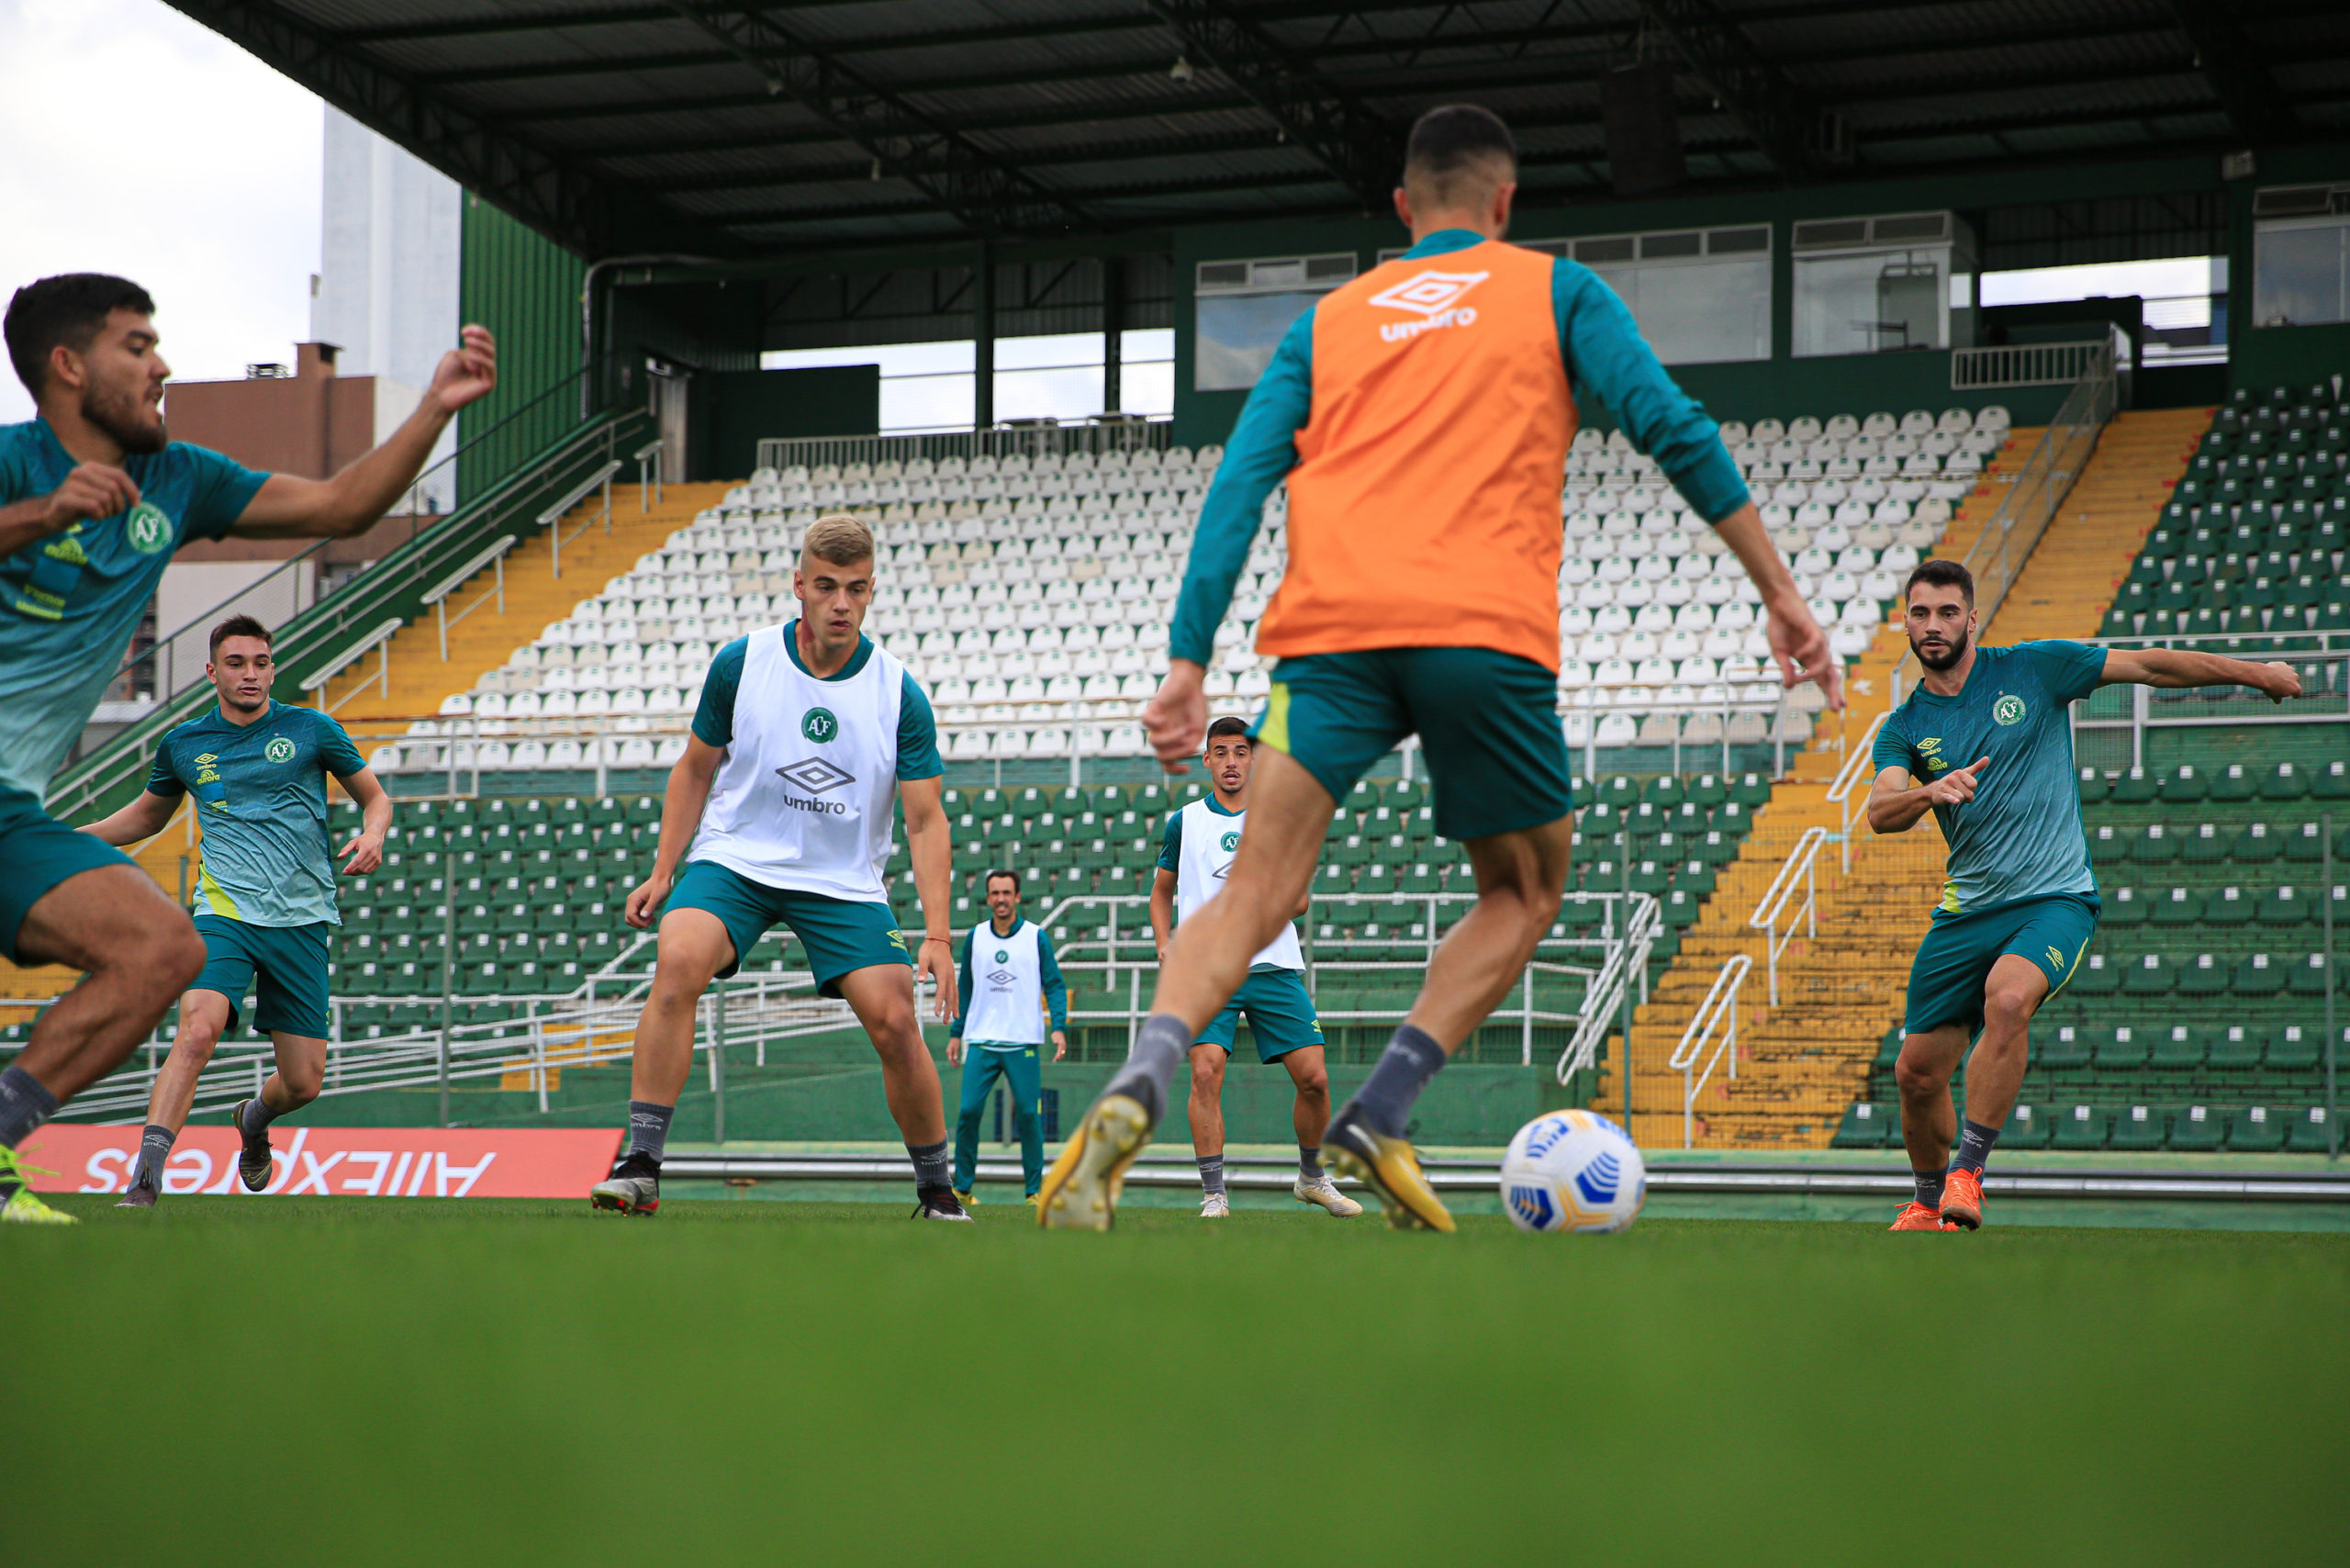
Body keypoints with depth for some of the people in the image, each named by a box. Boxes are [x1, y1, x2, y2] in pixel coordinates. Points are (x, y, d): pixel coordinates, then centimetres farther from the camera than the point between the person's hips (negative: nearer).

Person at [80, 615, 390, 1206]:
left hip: (302, 922, 1)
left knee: (302, 1082, 2)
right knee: (197, 1030, -29)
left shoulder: (311, 730, 2)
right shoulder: (183, 745, 7)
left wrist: (373, 833, -10)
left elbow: (374, 796, 13)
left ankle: (254, 1118, 40)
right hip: (224, 912, -1)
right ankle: (144, 1179, -33)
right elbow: (147, 815, 26)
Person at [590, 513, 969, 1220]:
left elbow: (926, 821, -6)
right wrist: (663, 872, 3)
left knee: (895, 1022, -13)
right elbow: (695, 769, 8)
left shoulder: (900, 695, -8)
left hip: (845, 882, 0)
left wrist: (937, 935, -15)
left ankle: (936, 1190, 10)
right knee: (678, 961, -28)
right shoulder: (740, 664, -7)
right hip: (735, 860, 0)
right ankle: (639, 1166, -27)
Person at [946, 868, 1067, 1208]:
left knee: (1028, 1115, -4)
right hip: (981, 1041, 2)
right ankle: (962, 1188, 2)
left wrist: (1059, 1027, -11)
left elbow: (1055, 985, 2)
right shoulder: (974, 937, 10)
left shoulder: (1036, 937, 3)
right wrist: (955, 1033, 13)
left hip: (1023, 1043, -2)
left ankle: (1034, 1190, 5)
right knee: (968, 1111, -8)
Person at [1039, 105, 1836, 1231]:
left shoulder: (1328, 320, 24)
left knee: (1257, 895, -3)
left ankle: (1137, 1090, -31)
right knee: (1522, 892, 18)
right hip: (1487, 631, -2)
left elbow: (1241, 482, 13)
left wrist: (1187, 663, 10)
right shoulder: (1555, 292, 18)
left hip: (1334, 631, 2)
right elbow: (1672, 430, 5)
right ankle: (1380, 1115, -3)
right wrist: (1780, 593, 7)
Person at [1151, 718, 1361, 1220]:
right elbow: (1162, 891, 20)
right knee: (1206, 1071, -19)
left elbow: (1299, 901, 9)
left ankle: (1312, 1176, 20)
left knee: (1313, 1077, -4)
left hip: (1274, 966, 1)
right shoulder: (1184, 822, 9)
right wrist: (1165, 945, 3)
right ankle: (1213, 1192, -11)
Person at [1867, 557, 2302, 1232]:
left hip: (2054, 898, -4)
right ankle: (1929, 1203, 28)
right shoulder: (1904, 728, 5)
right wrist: (1930, 792, -34)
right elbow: (1881, 812, -12)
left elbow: (2148, 666, 4)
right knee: (1917, 1074, 1)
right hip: (1966, 910, 4)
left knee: (2007, 999, -34)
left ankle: (1967, 1171, -26)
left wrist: (2256, 673, 5)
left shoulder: (2031, 669, -1)